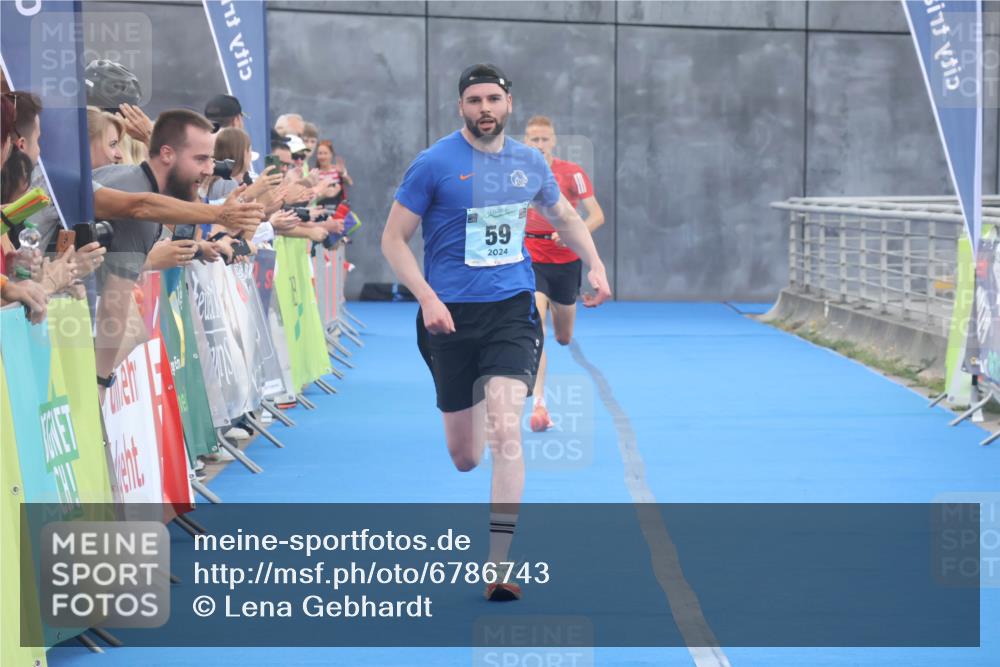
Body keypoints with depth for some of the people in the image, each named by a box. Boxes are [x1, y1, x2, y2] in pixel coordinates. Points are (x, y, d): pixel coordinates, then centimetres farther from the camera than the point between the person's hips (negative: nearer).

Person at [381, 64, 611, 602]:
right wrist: (427, 297, -17)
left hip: (512, 310, 1)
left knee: (505, 432, -19)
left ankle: (499, 563, -15)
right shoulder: (434, 164, -6)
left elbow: (566, 219, 23)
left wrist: (595, 264, 5)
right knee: (464, 457, 7)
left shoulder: (529, 163, 6)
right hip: (451, 316, -1)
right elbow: (393, 239, -4)